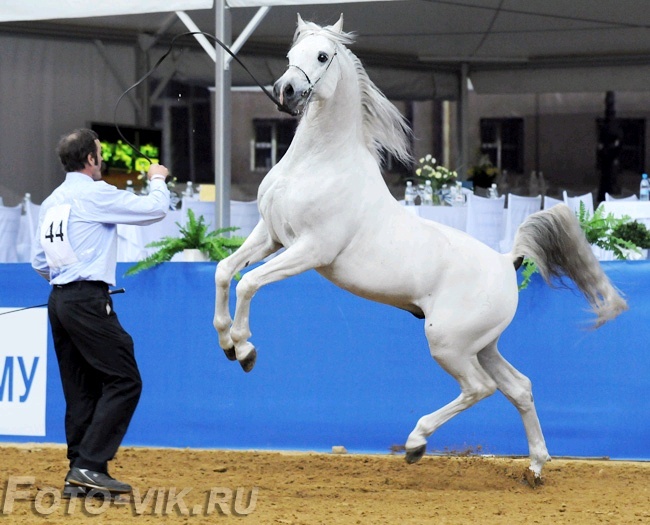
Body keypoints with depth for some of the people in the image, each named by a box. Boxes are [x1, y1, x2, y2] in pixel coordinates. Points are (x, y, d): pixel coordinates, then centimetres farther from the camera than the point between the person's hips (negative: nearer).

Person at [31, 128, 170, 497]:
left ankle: (79, 477, 8)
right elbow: (156, 209, -7)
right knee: (124, 382, -7)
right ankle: (89, 466, -15)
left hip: (59, 301, 9)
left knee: (82, 391, 10)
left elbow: (39, 262, 18)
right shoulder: (96, 194, -9)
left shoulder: (51, 203, 15)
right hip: (89, 301, -9)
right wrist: (158, 180, 12)